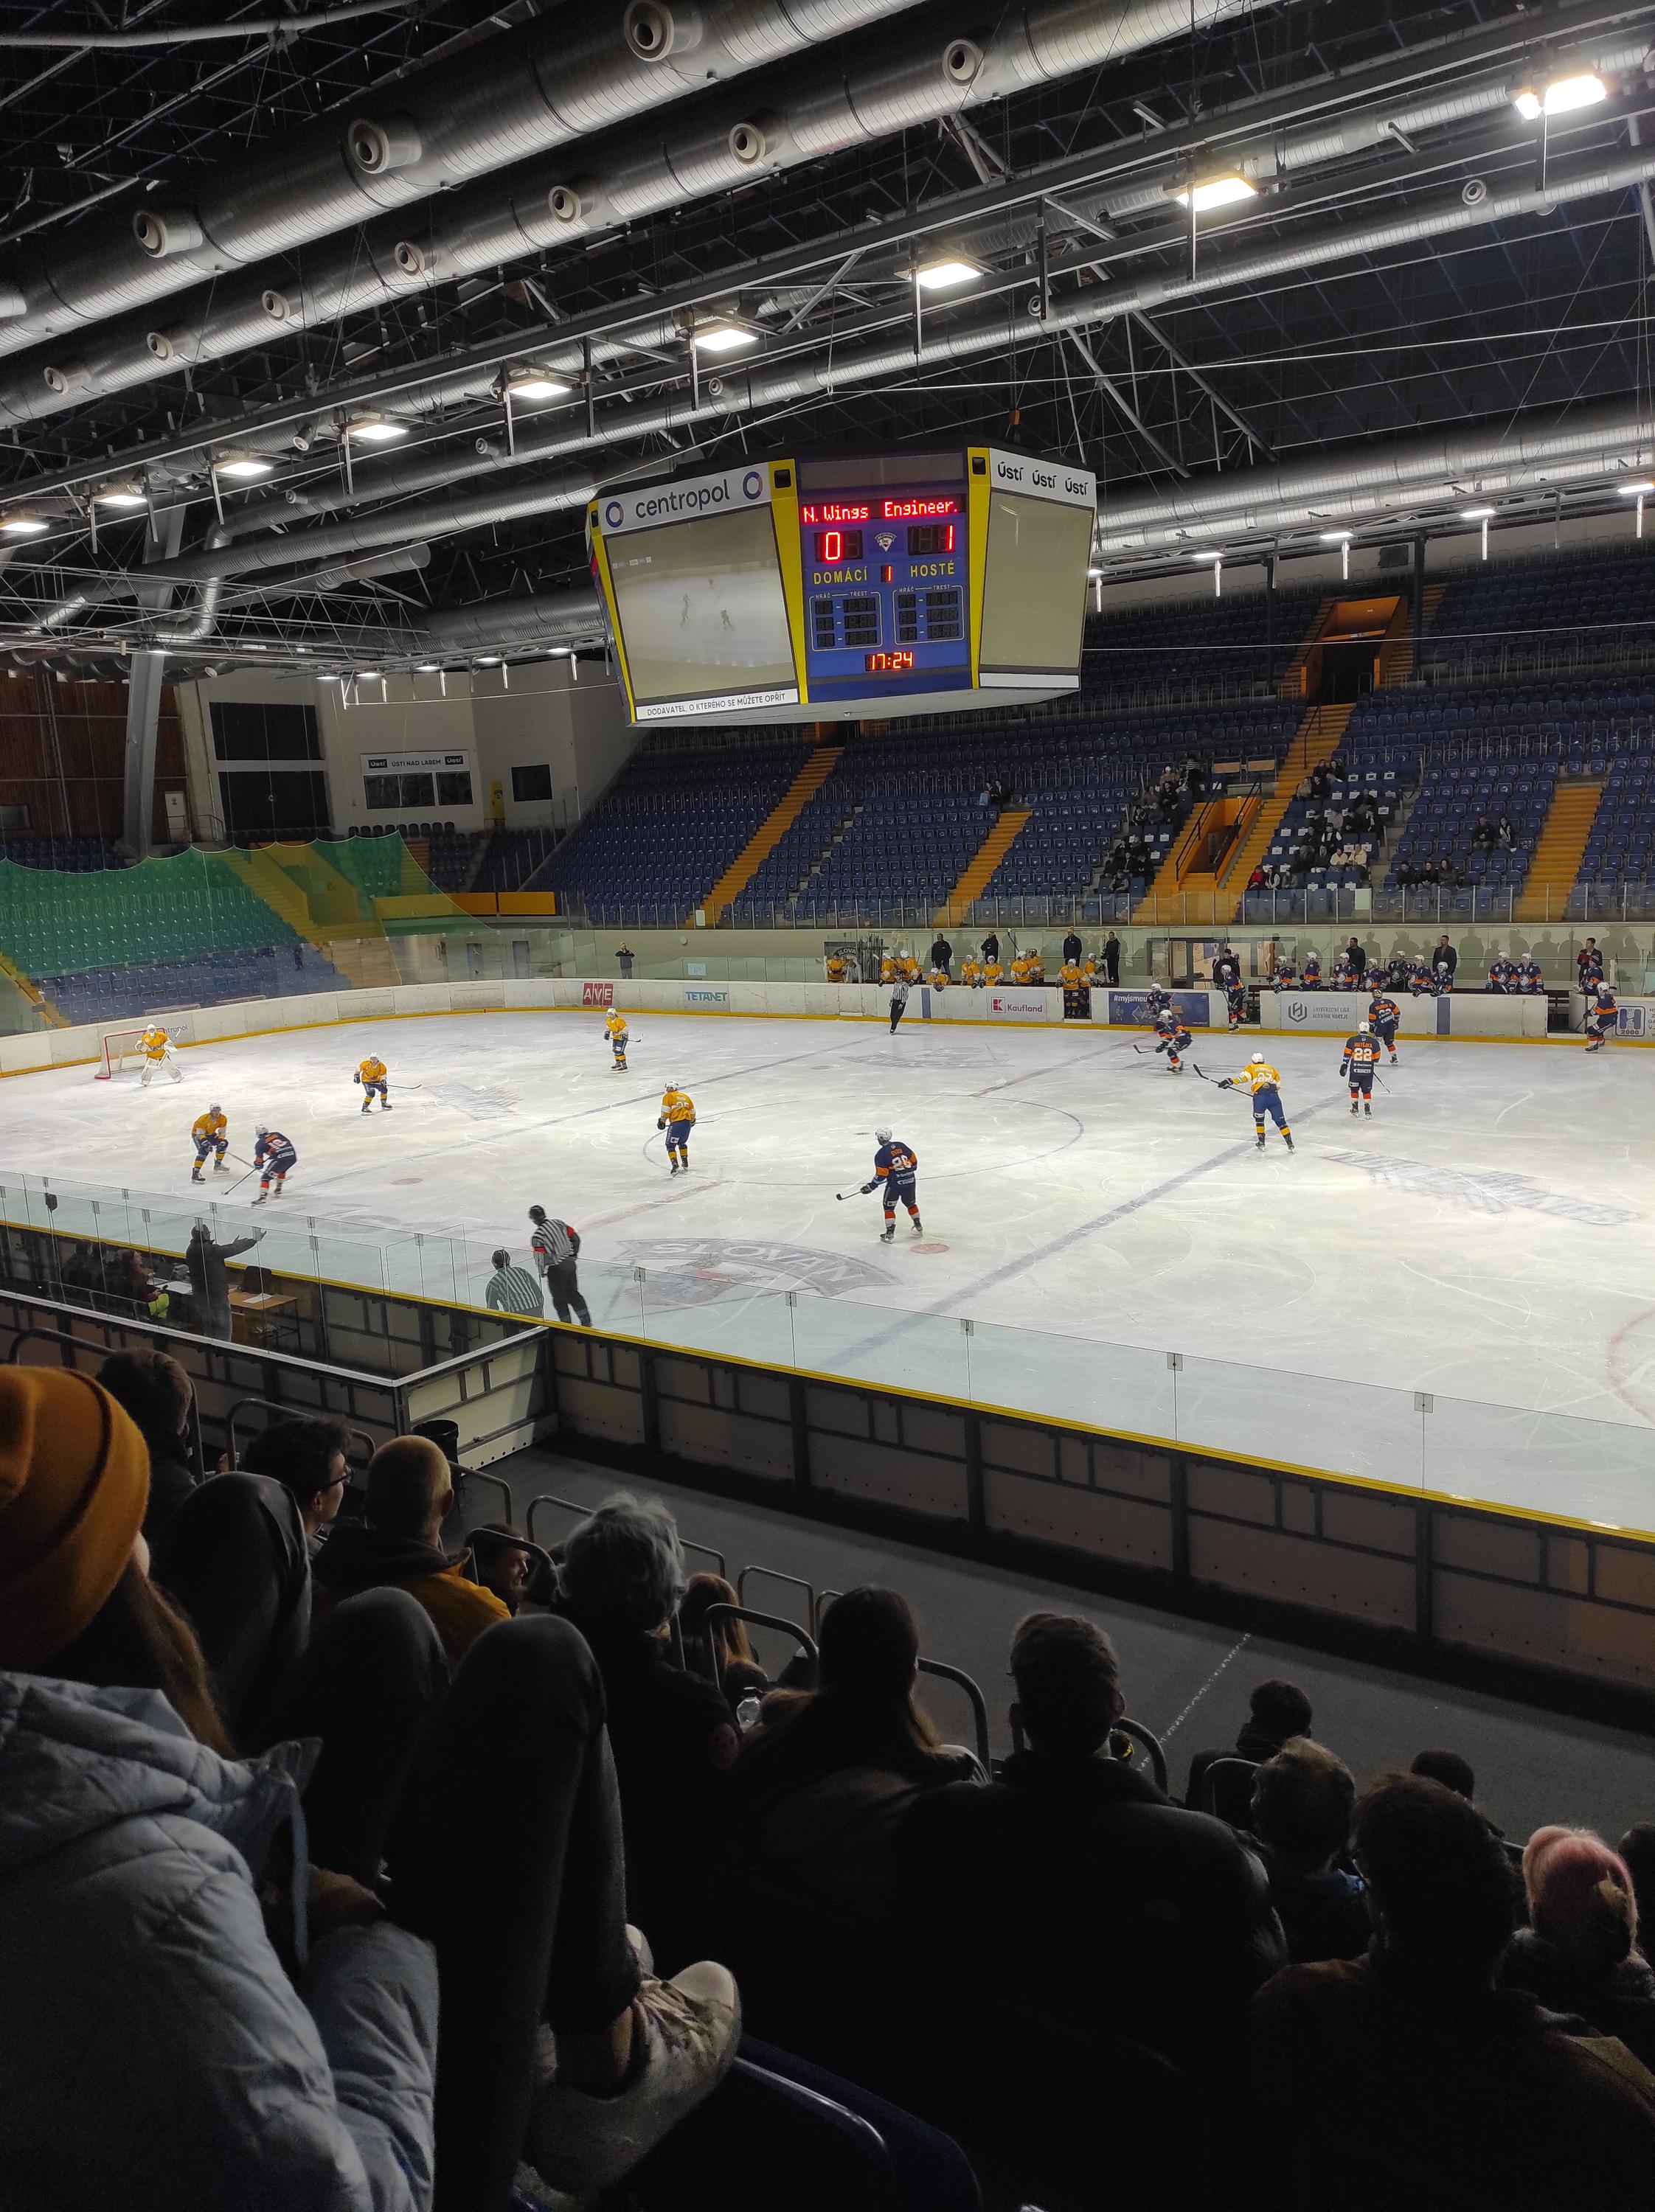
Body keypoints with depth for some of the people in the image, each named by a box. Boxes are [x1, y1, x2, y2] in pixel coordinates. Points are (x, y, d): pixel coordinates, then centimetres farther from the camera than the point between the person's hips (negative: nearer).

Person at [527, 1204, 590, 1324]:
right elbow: (575, 1237, 7)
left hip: (555, 1269, -6)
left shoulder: (537, 1237, -18)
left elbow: (540, 1257, -17)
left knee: (559, 1299, 9)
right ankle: (587, 1322, 21)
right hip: (570, 1263, 6)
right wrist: (574, 1254, 21)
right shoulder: (558, 1223, 0)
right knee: (573, 1294, 18)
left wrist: (542, 1272, 0)